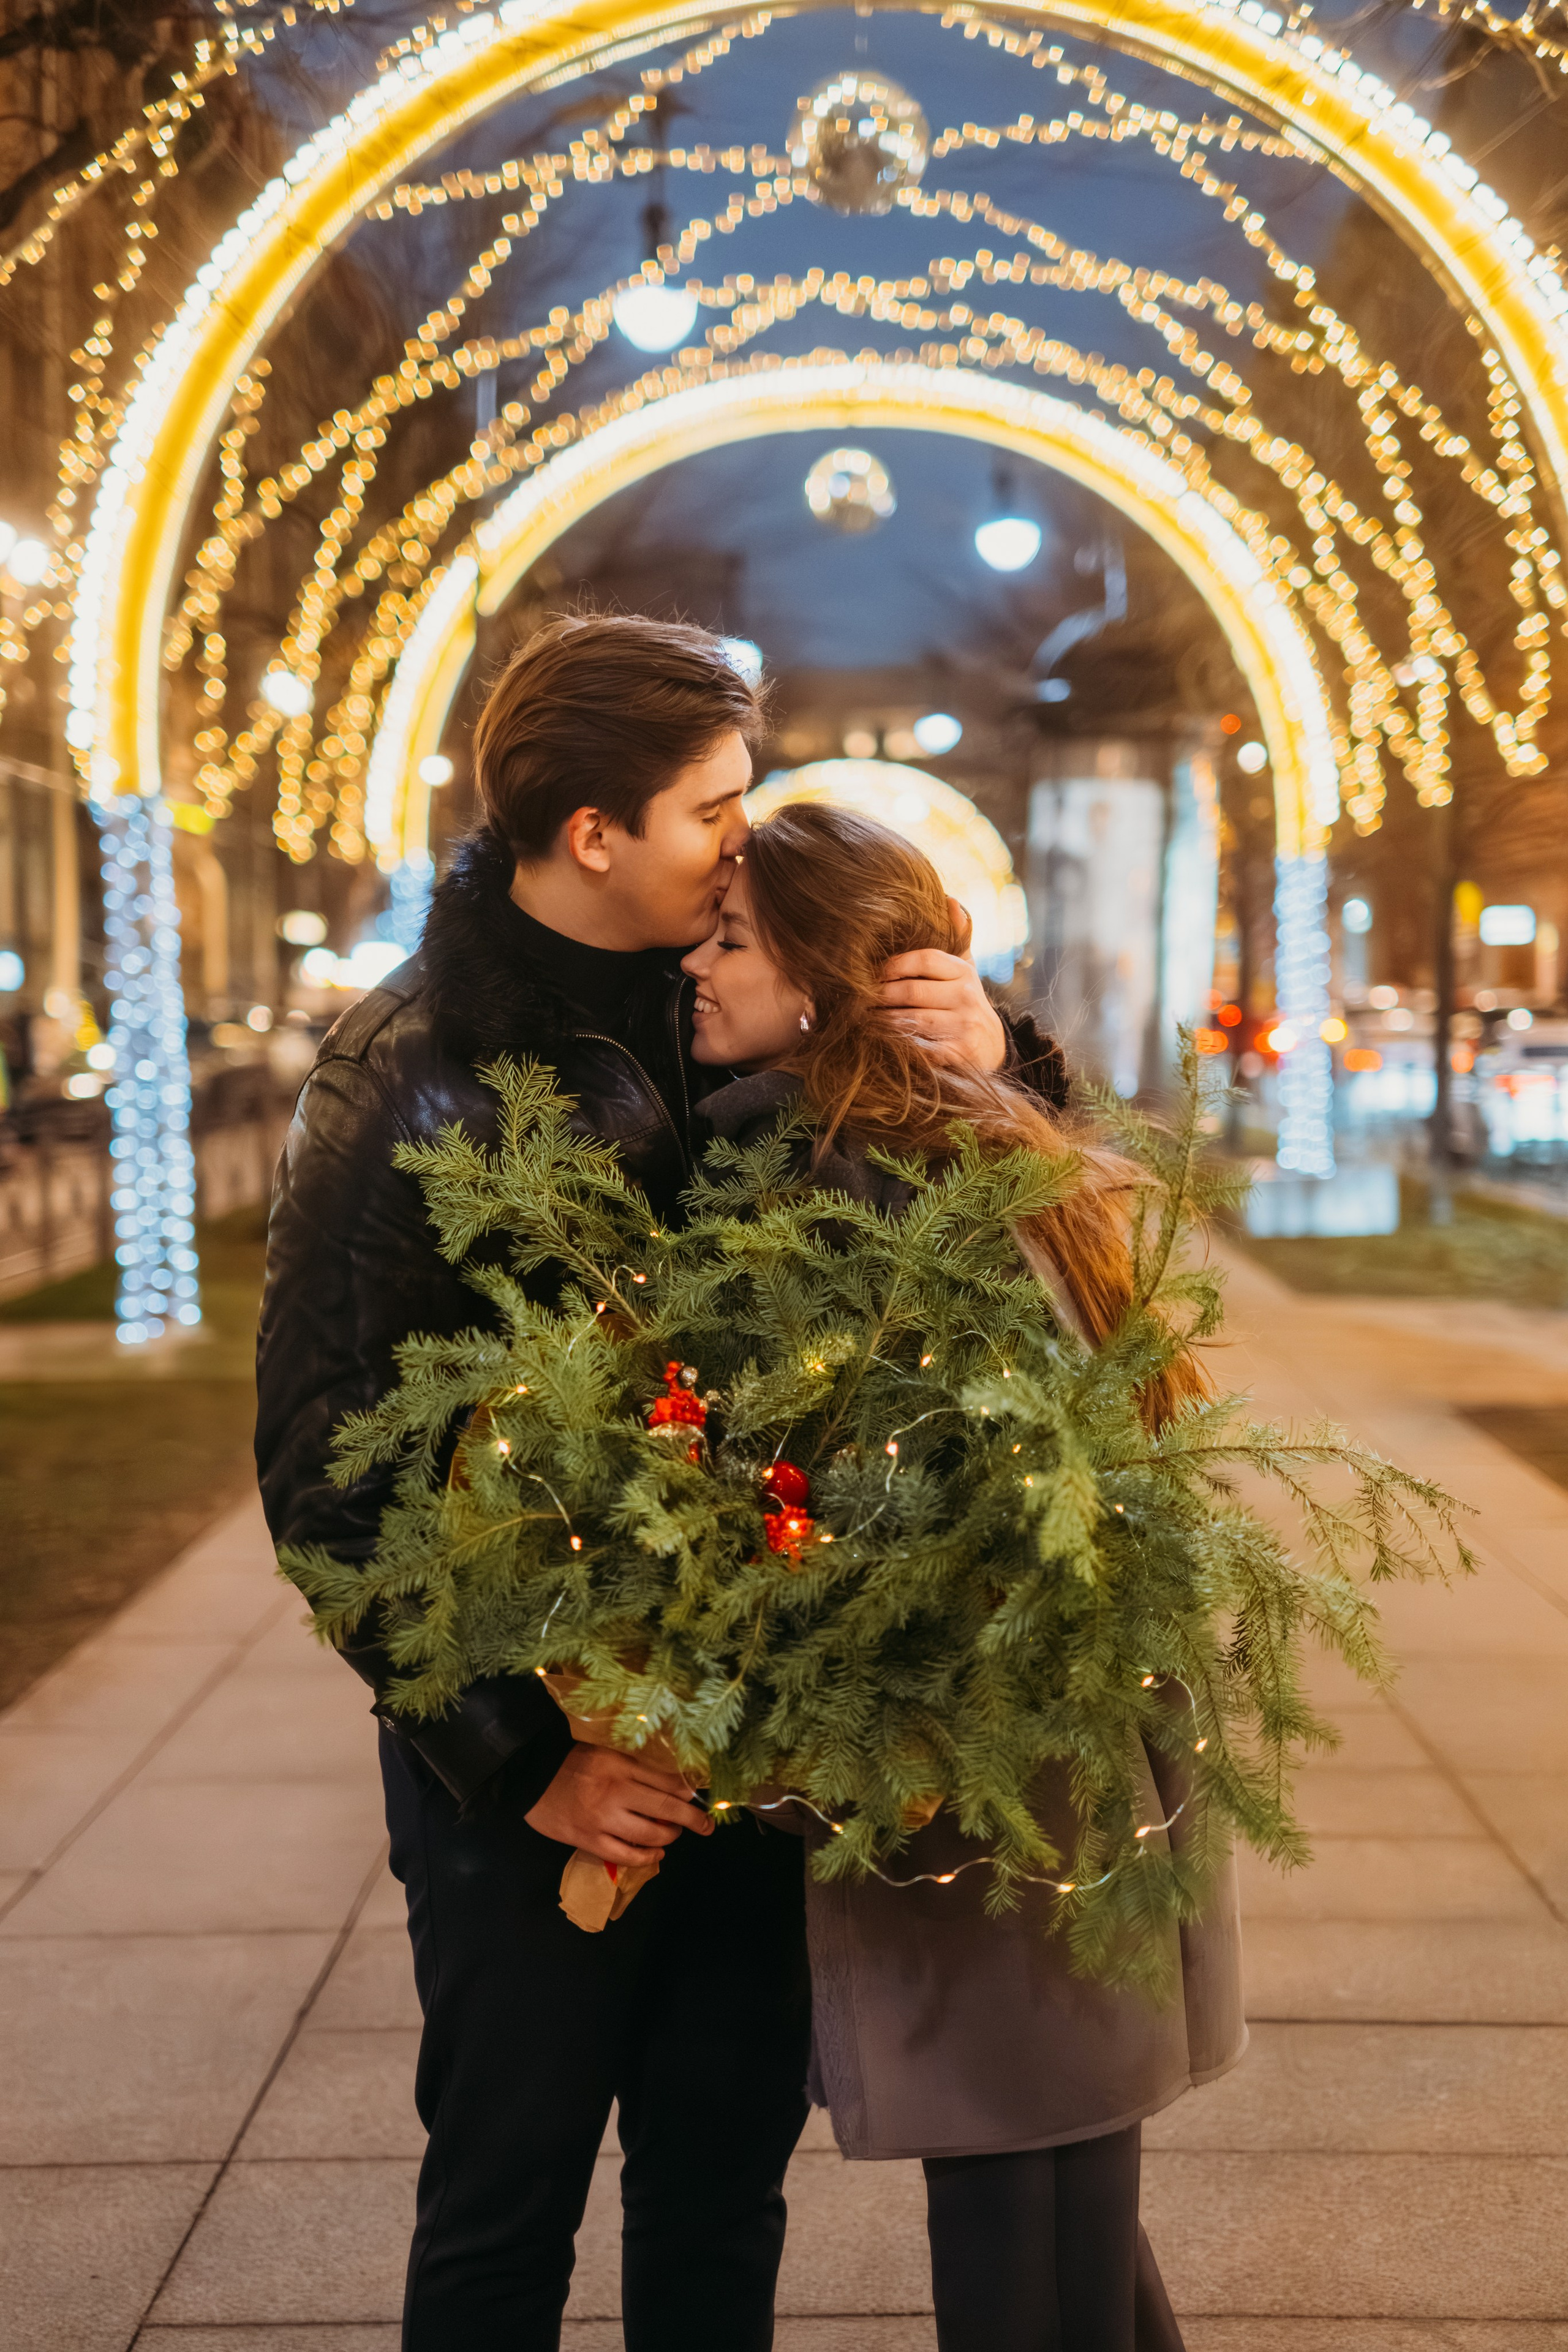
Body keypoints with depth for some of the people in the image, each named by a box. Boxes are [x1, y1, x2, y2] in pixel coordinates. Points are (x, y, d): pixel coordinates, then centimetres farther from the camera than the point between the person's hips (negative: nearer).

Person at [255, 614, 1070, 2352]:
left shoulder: (726, 1012, 1)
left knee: (727, 2172, 18)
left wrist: (994, 1062, -11)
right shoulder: (407, 1085, -14)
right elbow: (328, 1484, -14)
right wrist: (521, 1760, -17)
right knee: (508, 2198, 11)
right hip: (532, 1758, -5)